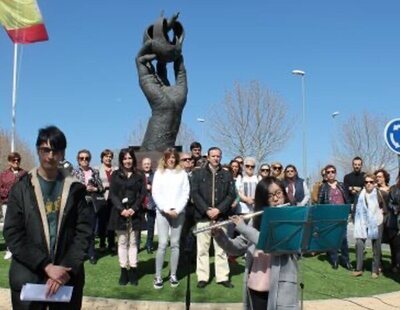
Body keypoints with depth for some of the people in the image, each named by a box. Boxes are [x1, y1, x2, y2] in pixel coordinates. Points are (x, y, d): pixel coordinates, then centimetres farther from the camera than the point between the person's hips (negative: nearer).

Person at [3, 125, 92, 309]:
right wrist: (46, 266, -14)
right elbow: (12, 234, -5)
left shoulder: (75, 189, 4)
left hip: (68, 279, 1)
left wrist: (66, 268, -14)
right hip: (27, 278, 0)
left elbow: (84, 232, -1)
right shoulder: (22, 188, 2)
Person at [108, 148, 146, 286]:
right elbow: (112, 194, 0)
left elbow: (142, 194, 3)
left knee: (133, 242, 3)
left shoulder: (139, 176, 9)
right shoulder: (115, 175, 8)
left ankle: (133, 271, 6)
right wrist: (121, 209, -13)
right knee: (122, 242, 3)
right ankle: (123, 271, 7)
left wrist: (134, 208, -11)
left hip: (134, 213, 0)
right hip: (120, 213, 0)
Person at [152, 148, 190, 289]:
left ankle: (173, 275, 12)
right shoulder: (159, 173, 6)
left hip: (178, 212, 1)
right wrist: (166, 209, -9)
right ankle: (158, 276, 0)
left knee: (175, 244, 4)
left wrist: (177, 210, -9)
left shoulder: (182, 173, 6)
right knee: (162, 244, -7)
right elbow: (155, 194, 0)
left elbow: (185, 194, 2)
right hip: (162, 212, -1)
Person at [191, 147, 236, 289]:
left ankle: (223, 277, 11)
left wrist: (219, 209, -10)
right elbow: (194, 193, -2)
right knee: (202, 249, 3)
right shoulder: (198, 173, 6)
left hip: (221, 217, 1)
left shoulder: (227, 175, 10)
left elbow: (231, 195, 3)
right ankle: (202, 277, 10)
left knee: (221, 249, 5)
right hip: (203, 216, -1)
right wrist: (206, 210, -13)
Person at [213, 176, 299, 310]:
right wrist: (219, 235, -7)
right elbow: (237, 248, 11)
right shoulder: (257, 219, 8)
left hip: (280, 289, -4)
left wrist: (243, 227, -18)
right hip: (255, 288, 4)